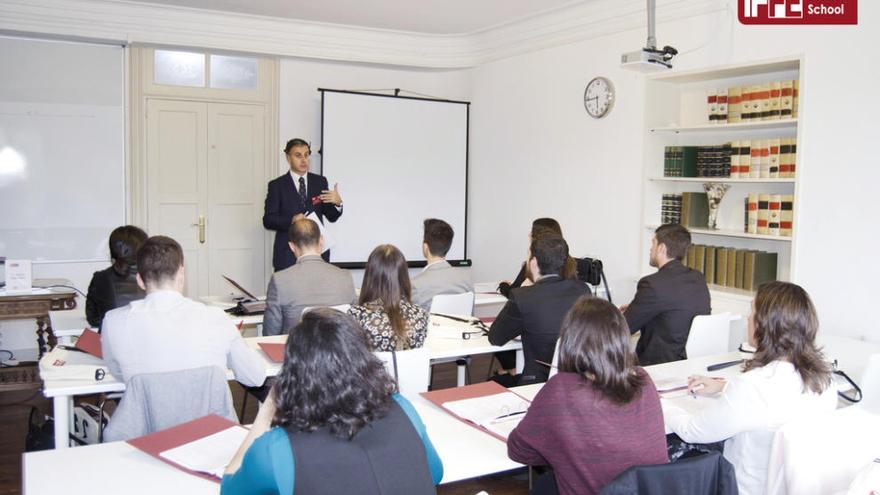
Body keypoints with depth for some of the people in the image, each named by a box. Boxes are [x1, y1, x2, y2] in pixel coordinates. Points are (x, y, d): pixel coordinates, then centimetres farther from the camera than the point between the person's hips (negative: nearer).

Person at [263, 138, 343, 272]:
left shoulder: (320, 181, 11)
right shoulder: (277, 185, 4)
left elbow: (332, 217, 10)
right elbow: (268, 220, -2)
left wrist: (337, 203, -12)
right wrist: (291, 220, -19)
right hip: (287, 255, -2)